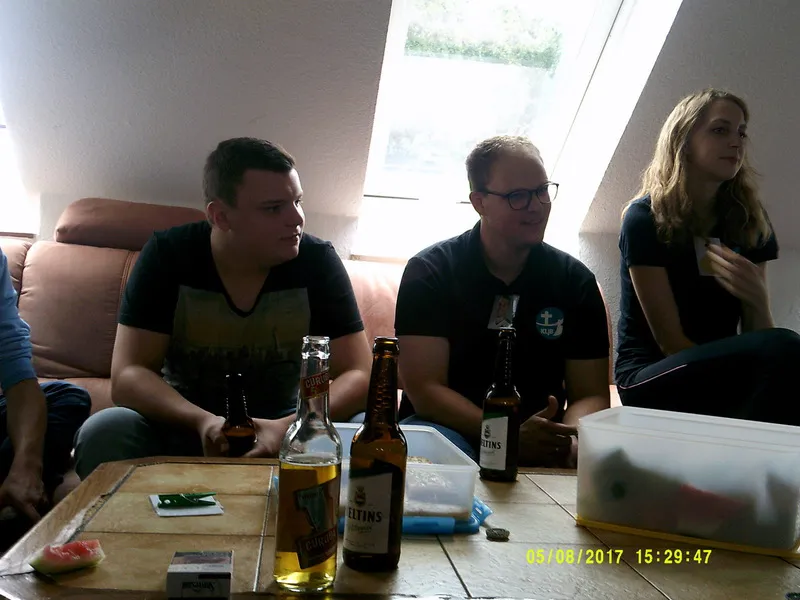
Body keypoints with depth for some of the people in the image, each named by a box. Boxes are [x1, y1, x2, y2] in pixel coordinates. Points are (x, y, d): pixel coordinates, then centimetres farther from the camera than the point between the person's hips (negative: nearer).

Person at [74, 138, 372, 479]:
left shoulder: (318, 262, -12)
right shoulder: (167, 255, -12)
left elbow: (358, 376, -14)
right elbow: (128, 376, -15)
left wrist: (291, 426, -34)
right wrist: (204, 422, -34)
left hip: (281, 427, 1)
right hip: (185, 423, 0)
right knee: (104, 432, -29)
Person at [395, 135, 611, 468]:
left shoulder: (576, 281, 7)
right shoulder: (428, 271, -2)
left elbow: (590, 394, 5)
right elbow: (424, 390, -9)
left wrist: (567, 442, -20)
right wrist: (513, 438, -23)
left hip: (541, 441, 3)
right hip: (450, 429, -2)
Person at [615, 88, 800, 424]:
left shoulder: (751, 221, 8)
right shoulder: (645, 218, -8)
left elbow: (756, 335, 4)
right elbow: (670, 341, -11)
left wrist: (757, 298, -18)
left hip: (719, 373, 4)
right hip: (650, 379, -4)